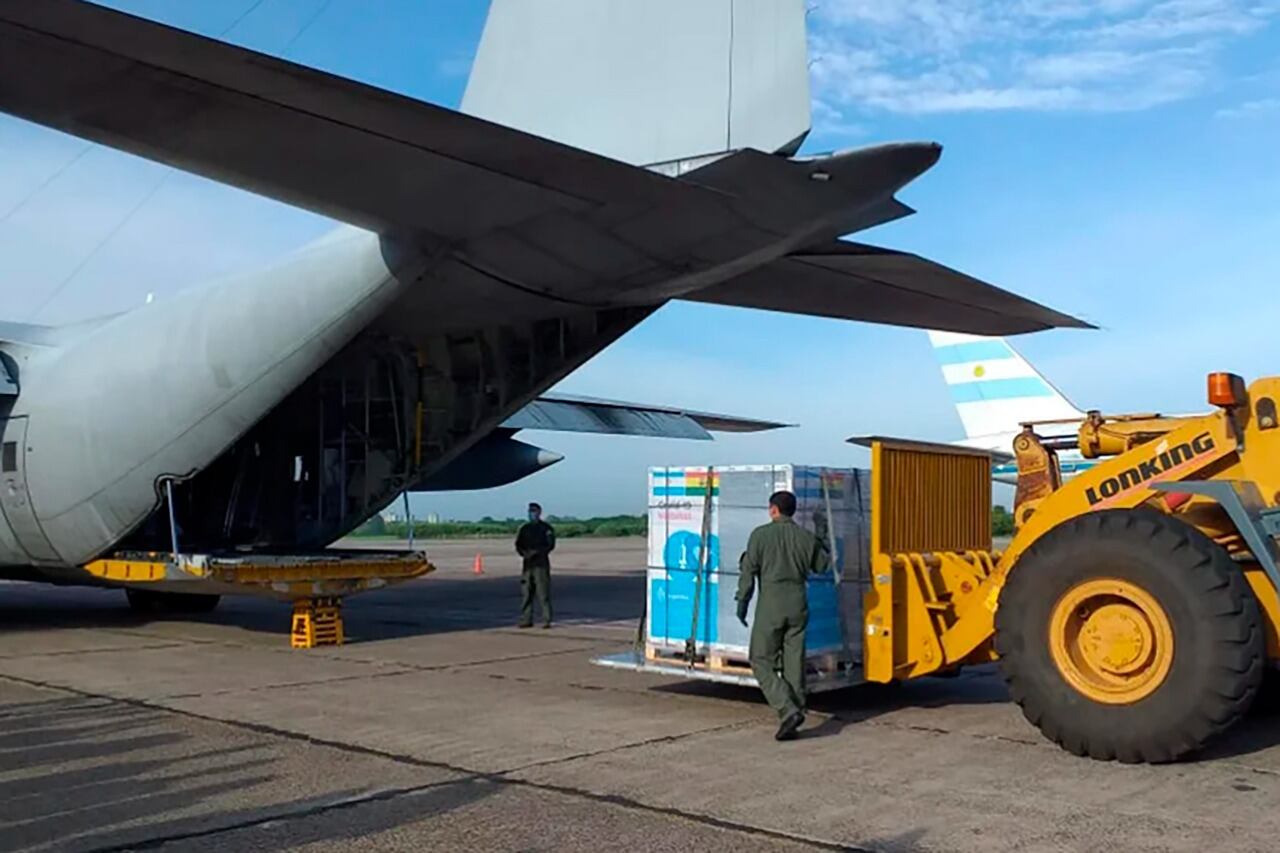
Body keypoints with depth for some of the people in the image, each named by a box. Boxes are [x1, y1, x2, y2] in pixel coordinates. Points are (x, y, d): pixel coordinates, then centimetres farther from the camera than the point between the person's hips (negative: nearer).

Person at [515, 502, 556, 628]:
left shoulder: (546, 528, 2)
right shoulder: (524, 528, 18)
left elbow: (550, 545, -6)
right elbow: (518, 544, 15)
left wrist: (536, 552, -16)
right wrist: (523, 552, -6)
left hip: (541, 563, -5)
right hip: (527, 563, 5)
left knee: (543, 593, -9)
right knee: (525, 593, 3)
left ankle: (546, 620, -7)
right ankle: (526, 620, 8)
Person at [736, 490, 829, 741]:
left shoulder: (761, 534, -5)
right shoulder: (806, 537, 5)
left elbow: (749, 570, -8)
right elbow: (823, 565, 18)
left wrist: (742, 601, 1)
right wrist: (820, 546, 36)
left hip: (770, 605, -4)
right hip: (798, 606, 4)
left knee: (762, 662, 2)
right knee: (794, 663, 9)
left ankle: (788, 710, -12)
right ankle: (794, 714, 10)